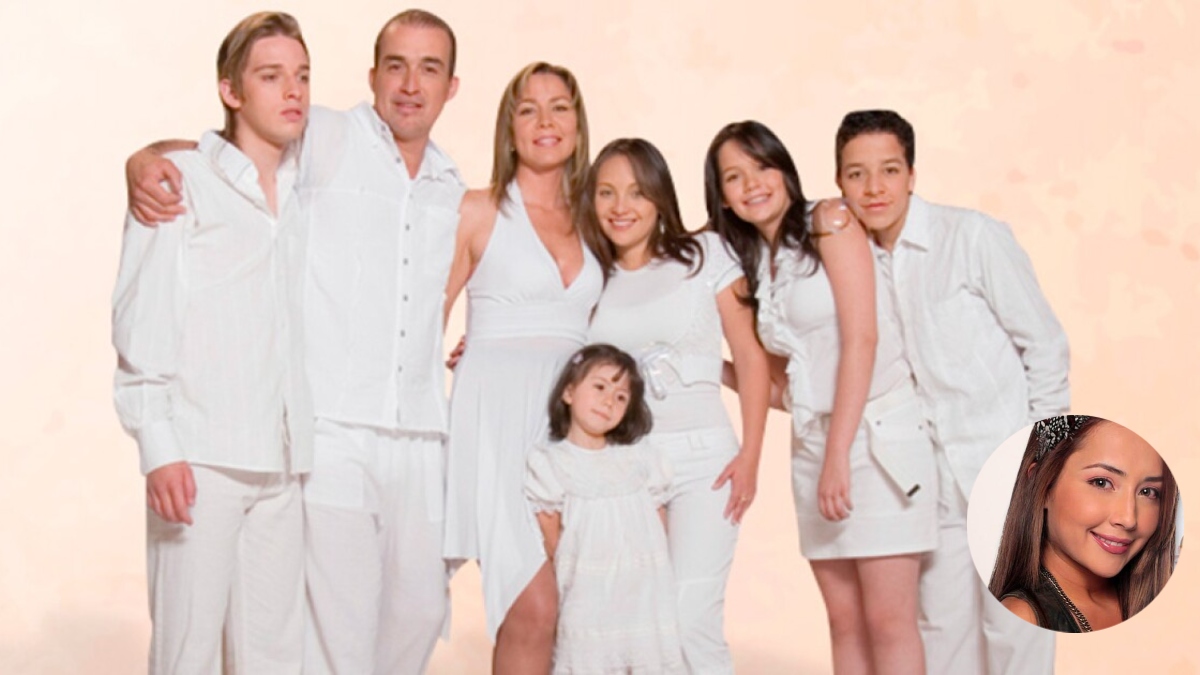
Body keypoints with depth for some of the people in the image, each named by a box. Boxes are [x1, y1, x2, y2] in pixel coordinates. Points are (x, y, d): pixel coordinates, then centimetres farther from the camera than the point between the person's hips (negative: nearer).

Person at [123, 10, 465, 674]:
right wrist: (144, 163, -20)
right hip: (331, 435, -6)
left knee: (421, 608, 13)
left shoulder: (451, 189, 16)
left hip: (419, 441, 6)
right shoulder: (324, 140, -1)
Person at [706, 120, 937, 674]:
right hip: (811, 443, 7)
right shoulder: (753, 264, 15)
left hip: (877, 434, -7)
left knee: (887, 621, -9)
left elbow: (861, 338, -14)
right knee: (844, 621, 5)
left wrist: (839, 454, -17)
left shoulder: (829, 224, -5)